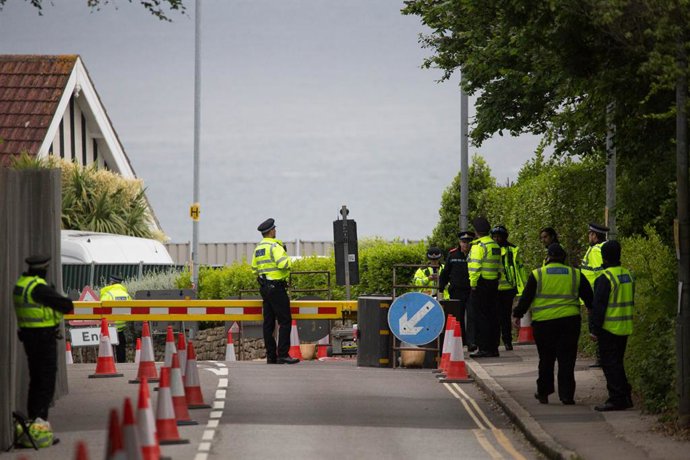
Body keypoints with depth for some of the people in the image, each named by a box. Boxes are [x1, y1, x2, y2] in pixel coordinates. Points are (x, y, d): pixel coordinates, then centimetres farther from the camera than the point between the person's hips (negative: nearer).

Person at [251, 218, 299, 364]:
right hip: (276, 287, -9)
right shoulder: (274, 246, -14)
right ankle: (282, 355, -14)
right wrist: (287, 259, -5)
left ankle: (271, 355, 8)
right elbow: (283, 263, -25)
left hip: (264, 287, 9)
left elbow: (254, 269, 20)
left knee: (268, 322, 8)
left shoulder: (258, 248, 14)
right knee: (285, 321, -8)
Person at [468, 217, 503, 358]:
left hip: (481, 284, -8)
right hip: (493, 284, 8)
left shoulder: (478, 246, -12)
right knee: (492, 316, 11)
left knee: (480, 316, -6)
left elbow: (475, 267, -18)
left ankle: (483, 348, -9)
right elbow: (499, 267, 18)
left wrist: (473, 284, -14)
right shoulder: (495, 246, 15)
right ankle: (493, 348, 14)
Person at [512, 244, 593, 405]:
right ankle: (566, 395, 0)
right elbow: (588, 296, 13)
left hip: (544, 322, -1)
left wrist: (517, 315, 8)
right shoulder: (575, 275, 5)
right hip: (570, 322, 1)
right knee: (567, 360, 4)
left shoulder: (537, 275, -1)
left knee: (546, 359, 10)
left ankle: (543, 393, 17)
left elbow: (526, 297, -1)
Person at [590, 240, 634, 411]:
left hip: (609, 327, -8)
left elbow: (598, 306, -16)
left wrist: (594, 329, -11)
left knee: (610, 364, -3)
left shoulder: (605, 278, -17)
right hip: (625, 328, 8)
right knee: (617, 363, 17)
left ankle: (616, 399, -5)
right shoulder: (628, 275, 9)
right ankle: (625, 398, 18)